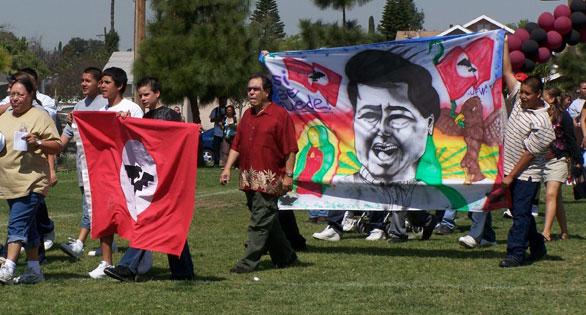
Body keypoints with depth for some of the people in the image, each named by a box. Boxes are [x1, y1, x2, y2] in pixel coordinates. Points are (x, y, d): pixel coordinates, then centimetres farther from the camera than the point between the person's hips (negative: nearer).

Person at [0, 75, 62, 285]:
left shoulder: (40, 118, -4)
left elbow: (57, 147, -7)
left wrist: (38, 143, -24)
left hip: (31, 182, -8)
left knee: (18, 224, -17)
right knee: (27, 226, 14)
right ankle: (34, 271, 20)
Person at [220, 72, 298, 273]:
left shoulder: (280, 115, -6)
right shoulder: (247, 116, 16)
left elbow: (290, 149, -8)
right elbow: (236, 145, 18)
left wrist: (288, 175, -12)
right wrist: (228, 167, 8)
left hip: (269, 179, -8)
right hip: (249, 178, 8)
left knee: (260, 221, -8)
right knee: (268, 220, 13)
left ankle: (249, 262, -9)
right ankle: (285, 256, 25)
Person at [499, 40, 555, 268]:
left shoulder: (541, 123, -20)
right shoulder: (519, 99, 1)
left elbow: (529, 154, -18)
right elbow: (507, 72, 6)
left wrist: (511, 176, -15)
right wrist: (504, 44, 4)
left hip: (526, 174, -8)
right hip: (511, 169, 8)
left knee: (521, 212, -7)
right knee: (520, 212, 13)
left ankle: (516, 253, -5)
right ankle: (537, 248, 25)